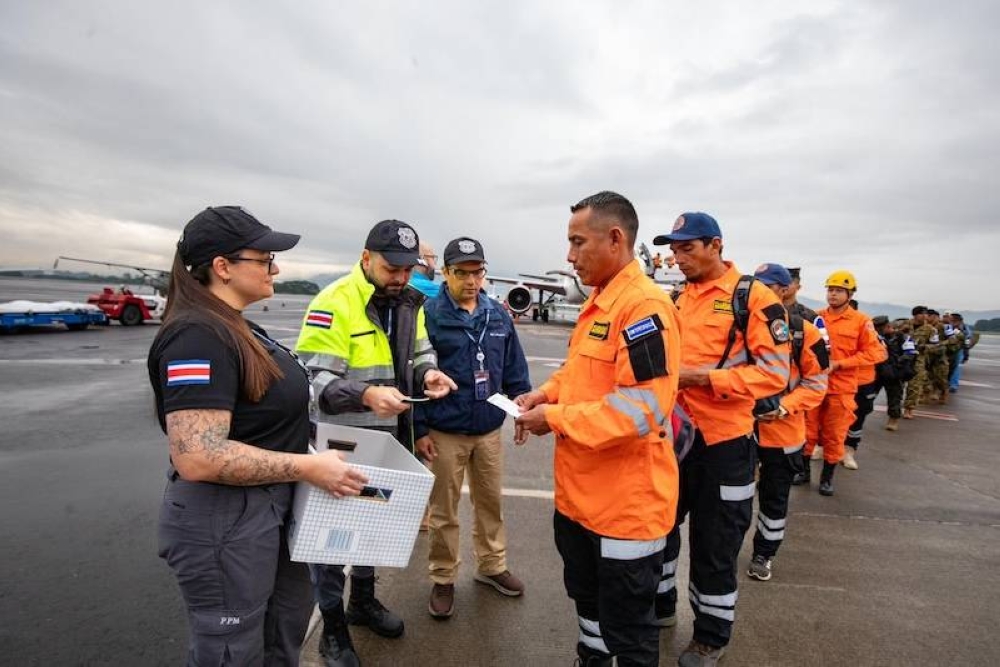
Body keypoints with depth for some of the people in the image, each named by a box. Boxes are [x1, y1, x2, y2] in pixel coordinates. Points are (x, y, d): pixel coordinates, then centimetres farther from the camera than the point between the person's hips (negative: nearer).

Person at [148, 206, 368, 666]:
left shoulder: (233, 326, 7)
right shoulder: (198, 336, -25)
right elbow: (198, 457, -32)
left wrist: (305, 445, 10)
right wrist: (308, 467, -26)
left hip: (268, 507, 10)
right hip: (224, 522, -10)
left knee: (291, 613, 27)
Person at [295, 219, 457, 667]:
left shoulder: (409, 303, 3)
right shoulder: (334, 303, -20)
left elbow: (420, 353, 13)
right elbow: (314, 379, -24)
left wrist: (428, 373, -9)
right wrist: (365, 394, -40)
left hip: (388, 440, 7)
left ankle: (363, 601, 47)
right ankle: (333, 627, 31)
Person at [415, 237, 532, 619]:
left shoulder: (499, 315, 4)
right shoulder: (429, 314, -11)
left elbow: (514, 368, 10)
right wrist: (419, 428, -11)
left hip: (490, 431, 4)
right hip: (445, 433, -4)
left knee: (490, 502, 19)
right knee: (444, 511, 12)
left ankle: (491, 566, 39)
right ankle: (443, 579, 30)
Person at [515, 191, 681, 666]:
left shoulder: (646, 306, -22)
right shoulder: (597, 302, 9)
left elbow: (642, 408, -29)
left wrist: (554, 418, -22)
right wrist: (547, 393, 1)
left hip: (626, 501, -9)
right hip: (580, 492, 9)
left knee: (626, 627, 12)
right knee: (587, 597, 29)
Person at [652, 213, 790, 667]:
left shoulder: (754, 297, -11)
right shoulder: (678, 300, 10)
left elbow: (774, 372, -17)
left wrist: (700, 377, -24)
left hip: (723, 442, -6)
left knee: (714, 544, 10)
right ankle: (660, 606, 42)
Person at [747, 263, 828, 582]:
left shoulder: (804, 332, -8)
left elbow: (816, 384, -5)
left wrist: (783, 407, -19)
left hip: (782, 431, -1)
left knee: (774, 497, 15)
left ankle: (763, 555, 33)